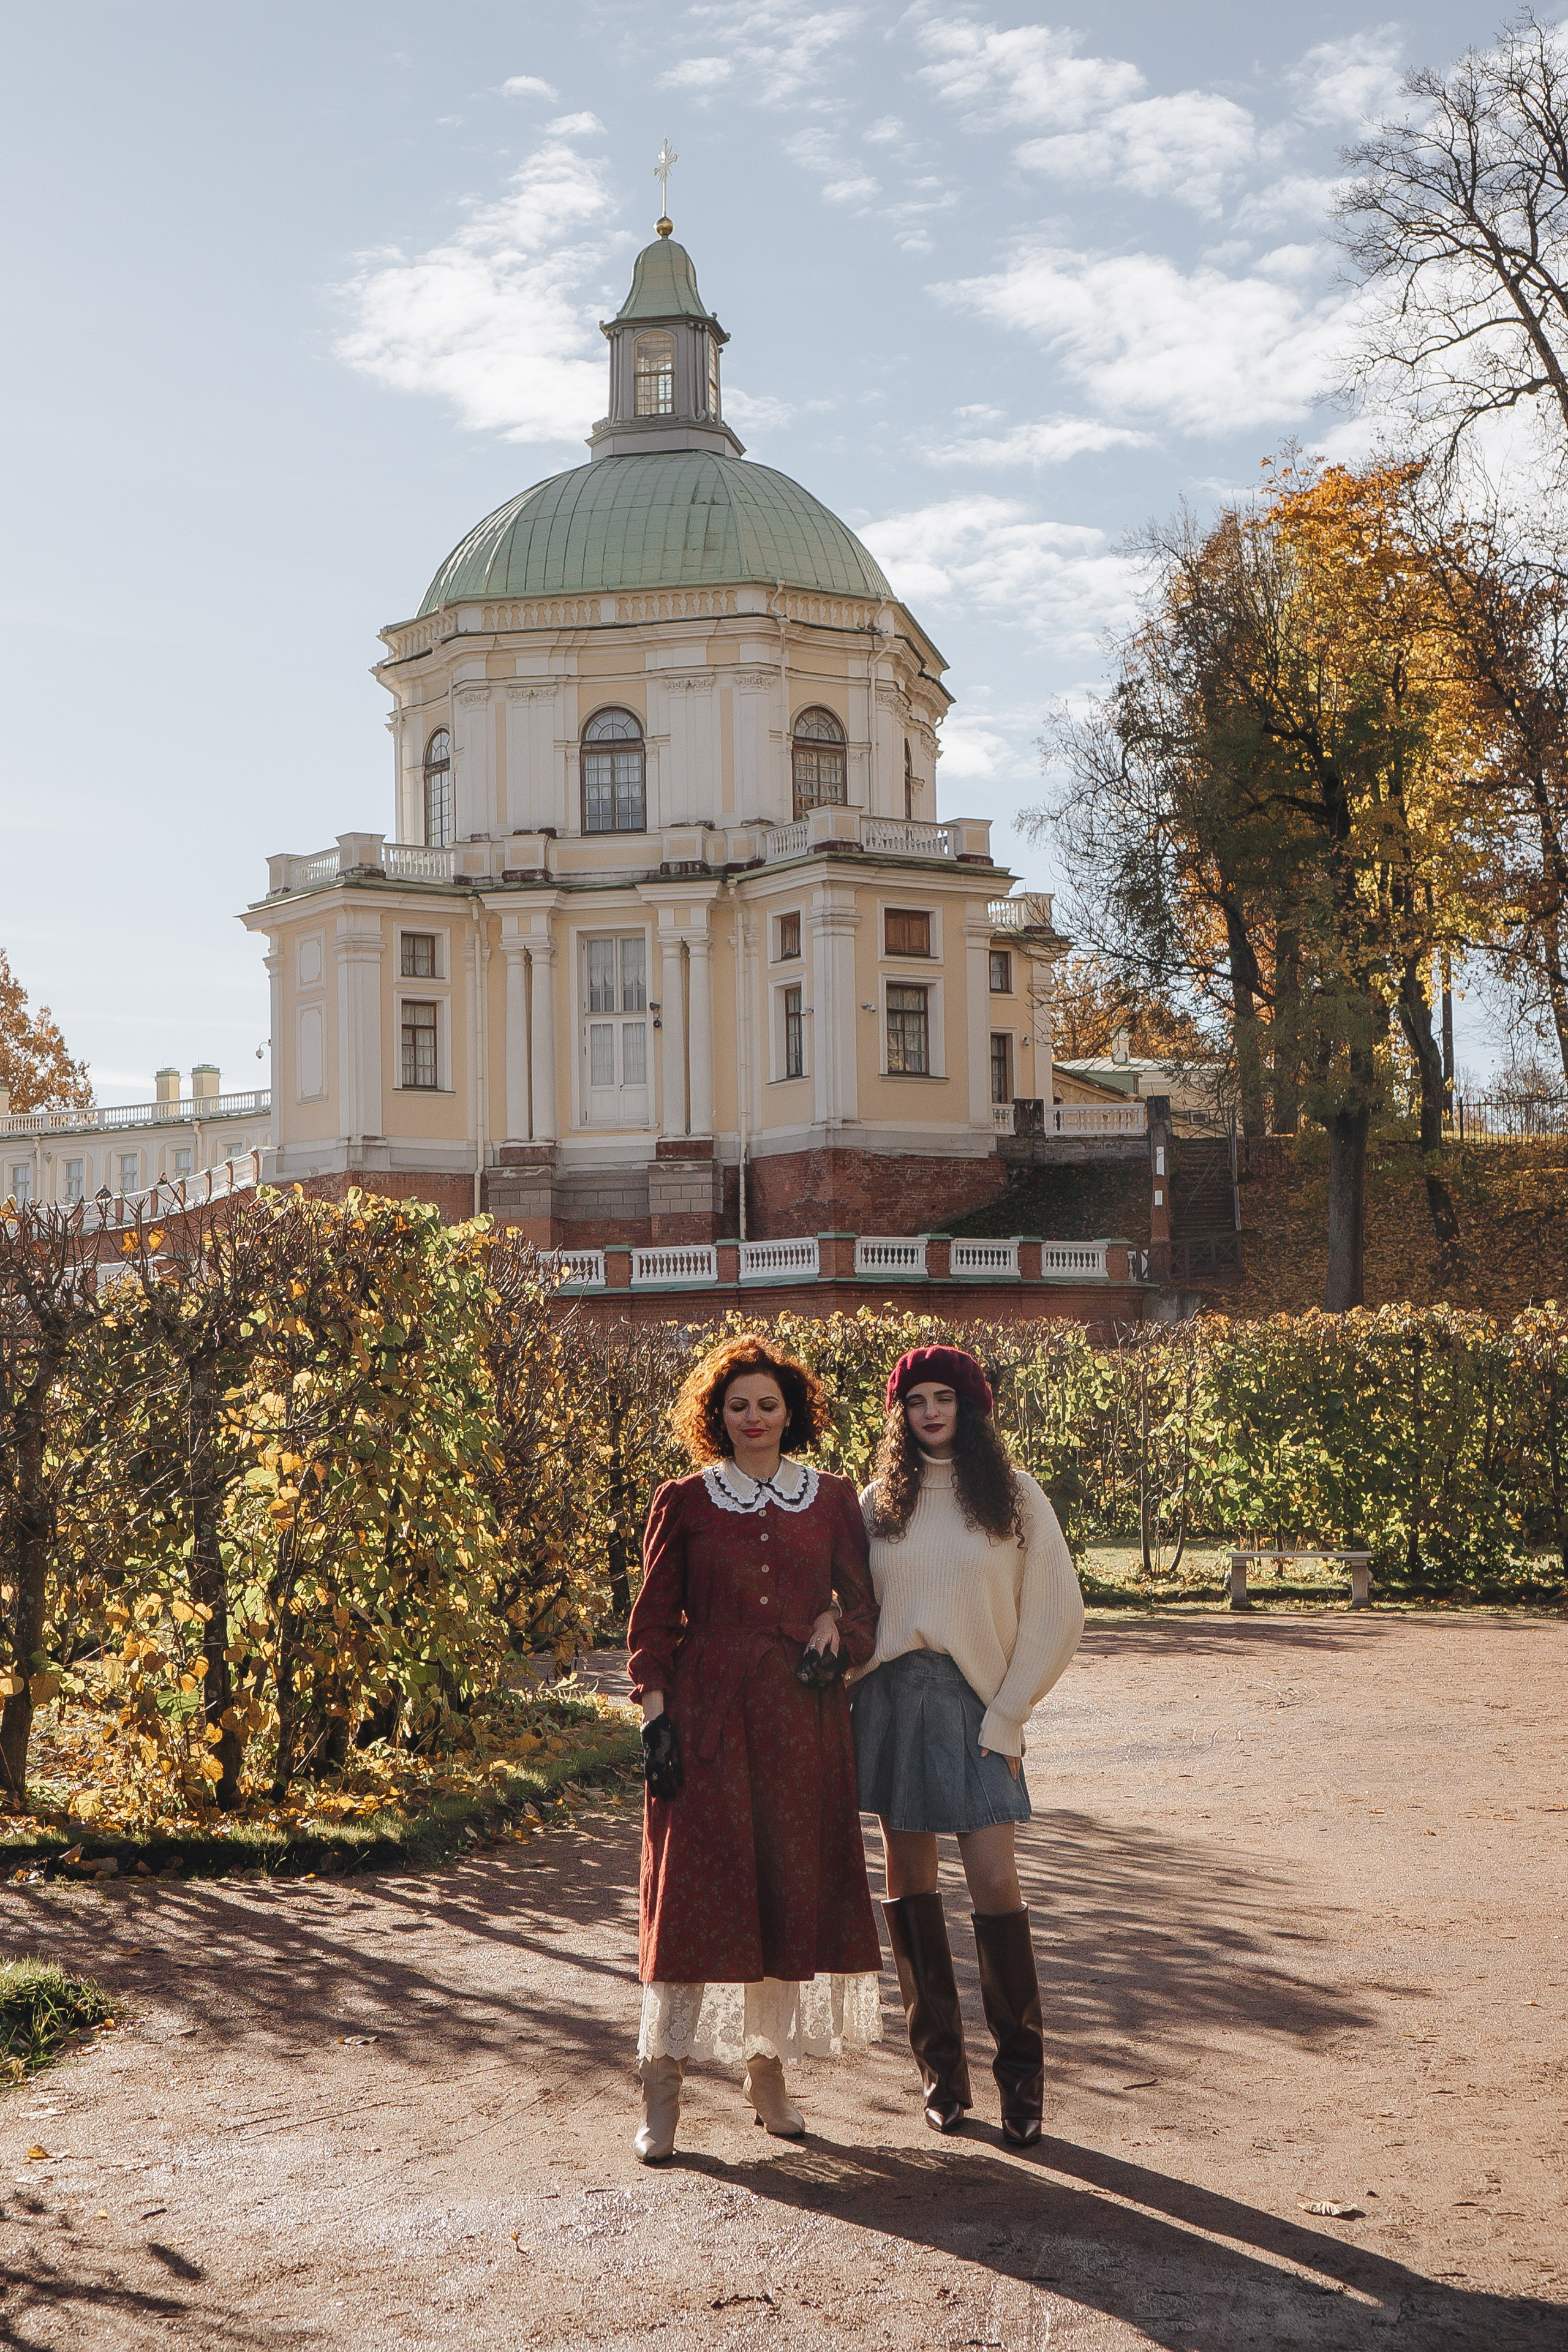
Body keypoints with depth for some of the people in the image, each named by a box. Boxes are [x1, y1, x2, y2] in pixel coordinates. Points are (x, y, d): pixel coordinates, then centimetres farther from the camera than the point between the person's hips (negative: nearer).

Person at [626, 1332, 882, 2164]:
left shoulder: (833, 1499, 9)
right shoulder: (682, 1502, 4)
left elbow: (863, 1598, 13)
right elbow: (652, 1619, 3)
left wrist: (838, 1629, -9)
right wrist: (655, 1713, -6)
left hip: (803, 1718, 2)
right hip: (706, 1715, -2)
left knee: (794, 1888, 5)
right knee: (694, 1887, -5)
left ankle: (768, 2069, 19)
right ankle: (663, 2081, 0)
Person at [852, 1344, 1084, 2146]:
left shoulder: (1014, 1494, 2)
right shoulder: (879, 1502, 8)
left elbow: (1055, 1611, 1)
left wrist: (1008, 1714, -3)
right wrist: (849, 1681, -5)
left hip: (974, 1707, -2)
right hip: (891, 1701, 3)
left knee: (994, 1880, -10)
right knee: (908, 1876, 6)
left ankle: (1020, 2069, 4)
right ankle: (939, 2064, 17)